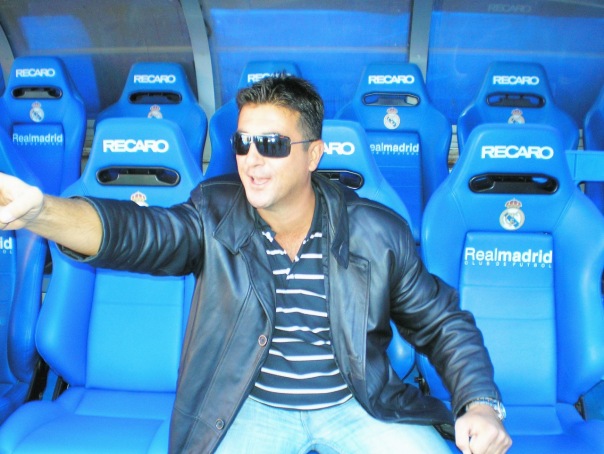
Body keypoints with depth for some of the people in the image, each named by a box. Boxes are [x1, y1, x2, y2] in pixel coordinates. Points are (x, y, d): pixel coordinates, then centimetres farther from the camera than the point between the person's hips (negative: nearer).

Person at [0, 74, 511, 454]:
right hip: (253, 410, 0)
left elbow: (442, 323, 2)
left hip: (358, 408, 1)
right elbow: (140, 230, -27)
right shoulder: (217, 216, -8)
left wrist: (480, 403, -13)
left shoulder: (378, 233, -7)